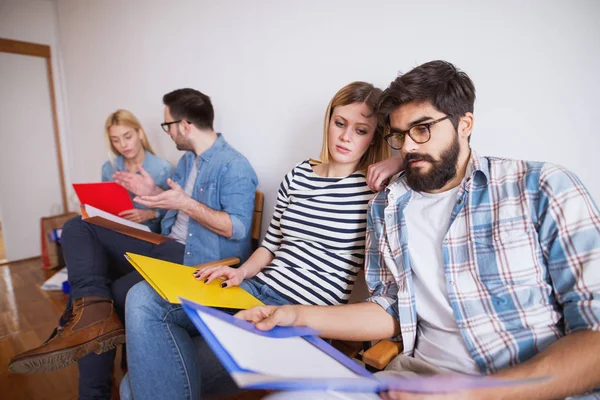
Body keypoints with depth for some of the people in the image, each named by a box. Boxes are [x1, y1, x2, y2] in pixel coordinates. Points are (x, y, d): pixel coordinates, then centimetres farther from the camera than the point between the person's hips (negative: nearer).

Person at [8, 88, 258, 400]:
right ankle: (93, 310, -27)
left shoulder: (235, 167, -14)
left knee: (115, 292, -25)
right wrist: (154, 193, 6)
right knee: (77, 228, -3)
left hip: (199, 259, -9)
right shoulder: (187, 160, 16)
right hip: (166, 244, 10)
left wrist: (187, 204, -26)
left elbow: (239, 229, -21)